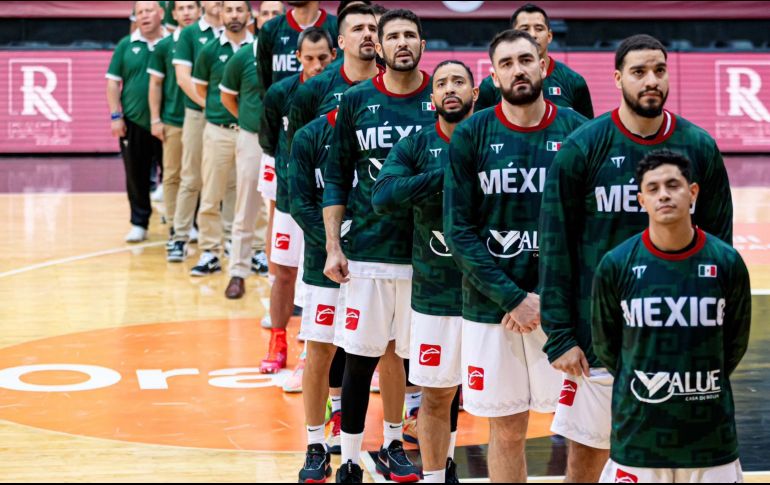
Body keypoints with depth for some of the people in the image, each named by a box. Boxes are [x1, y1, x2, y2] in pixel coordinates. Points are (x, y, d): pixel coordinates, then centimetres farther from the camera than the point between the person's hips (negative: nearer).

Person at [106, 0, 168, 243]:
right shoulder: (126, 45, 6)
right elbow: (113, 82, 7)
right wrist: (116, 115, -1)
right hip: (133, 123, 2)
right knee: (136, 175, 7)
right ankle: (139, 223, 19)